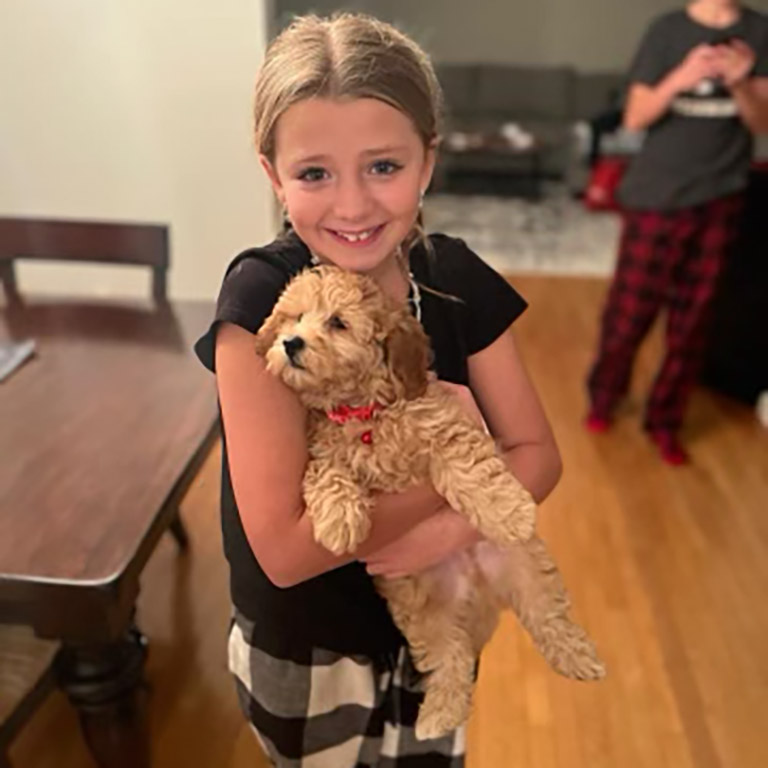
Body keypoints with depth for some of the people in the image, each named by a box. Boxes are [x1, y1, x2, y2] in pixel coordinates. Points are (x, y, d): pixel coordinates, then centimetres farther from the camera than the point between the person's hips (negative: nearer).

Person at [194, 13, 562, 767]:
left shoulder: (455, 277, -14)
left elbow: (536, 453, -7)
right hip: (307, 652, -3)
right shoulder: (260, 299, -27)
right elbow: (283, 549, -29)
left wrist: (456, 522, -26)